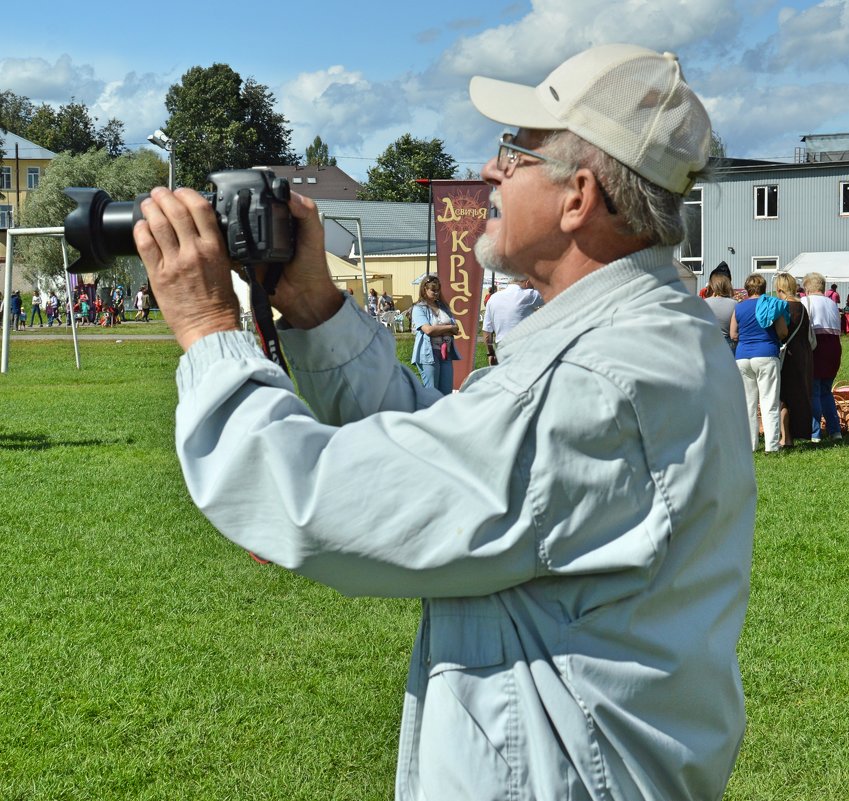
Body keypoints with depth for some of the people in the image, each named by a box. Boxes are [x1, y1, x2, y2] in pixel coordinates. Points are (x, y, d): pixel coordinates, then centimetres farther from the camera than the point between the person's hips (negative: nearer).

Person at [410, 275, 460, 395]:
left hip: (446, 353, 6)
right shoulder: (419, 308, -2)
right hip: (429, 354, -6)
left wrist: (438, 329, -8)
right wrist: (449, 327, -2)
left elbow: (456, 329, 8)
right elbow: (428, 330, -15)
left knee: (447, 393, 4)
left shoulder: (443, 307, 17)